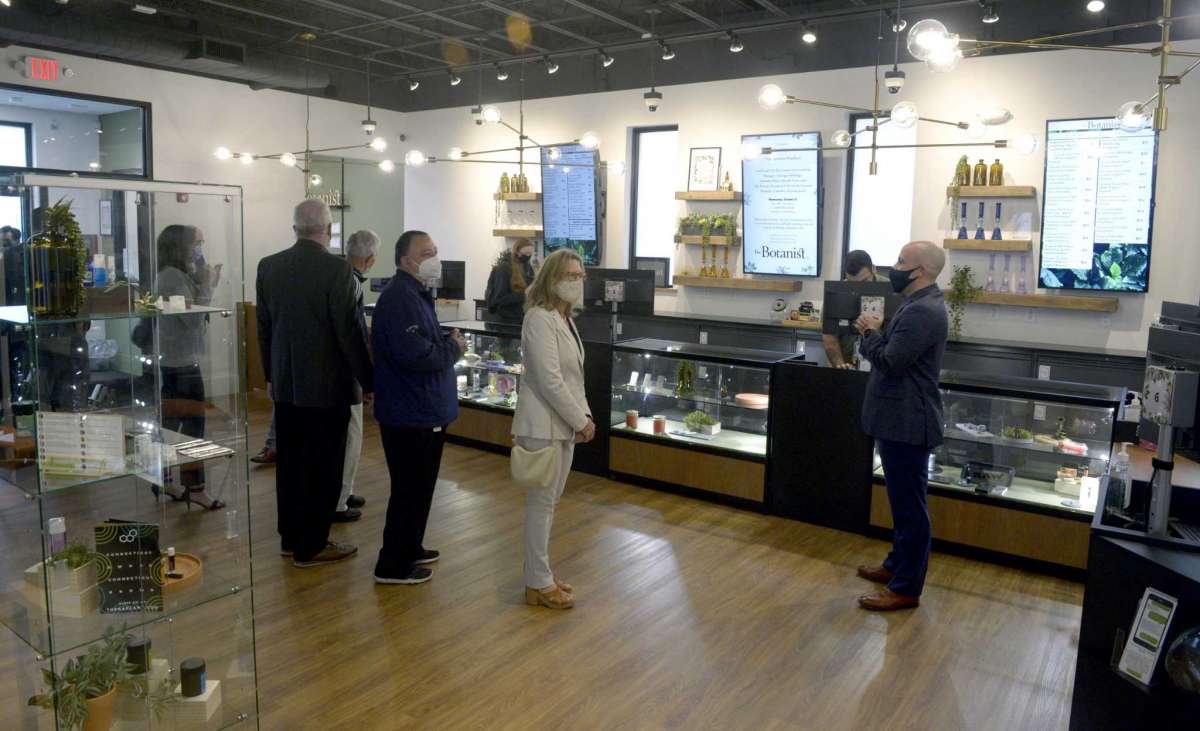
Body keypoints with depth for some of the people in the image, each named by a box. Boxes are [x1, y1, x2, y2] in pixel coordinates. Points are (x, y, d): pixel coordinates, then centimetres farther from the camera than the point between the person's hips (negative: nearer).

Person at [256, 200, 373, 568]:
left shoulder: (268, 266, 3)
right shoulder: (337, 268, -16)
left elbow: (263, 326, 9)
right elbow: (349, 330, -16)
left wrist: (271, 372, 19)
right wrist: (366, 379, -6)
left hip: (285, 384, 6)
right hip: (327, 384, -6)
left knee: (290, 463, 15)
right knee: (322, 468, 4)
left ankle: (290, 538, 26)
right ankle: (311, 546, 12)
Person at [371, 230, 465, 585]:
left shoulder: (417, 293, 15)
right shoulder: (400, 298, -20)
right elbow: (416, 355, -29)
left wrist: (447, 342, 3)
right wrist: (454, 348, -13)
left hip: (423, 410, 11)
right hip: (410, 413, -11)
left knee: (419, 486, 20)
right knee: (410, 489, -1)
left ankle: (410, 548, 35)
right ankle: (393, 565, 11)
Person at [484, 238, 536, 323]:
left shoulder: (527, 268, 9)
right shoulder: (504, 269, -10)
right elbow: (499, 298, -16)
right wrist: (522, 295, -25)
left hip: (523, 317, 6)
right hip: (506, 319, -6)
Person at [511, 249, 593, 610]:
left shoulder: (565, 318, 12)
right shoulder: (539, 318, -16)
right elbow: (550, 380, -21)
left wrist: (584, 415, 5)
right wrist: (581, 421, -17)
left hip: (564, 423, 9)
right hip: (543, 424, -9)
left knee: (549, 500, 16)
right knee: (541, 502, 0)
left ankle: (540, 572, 28)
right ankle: (538, 584, 12)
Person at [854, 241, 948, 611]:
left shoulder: (922, 311, -21)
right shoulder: (919, 305, 14)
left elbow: (889, 361, -24)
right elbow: (893, 354, 16)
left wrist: (872, 332, -7)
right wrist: (875, 334, -2)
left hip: (907, 423, -11)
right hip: (901, 420, 11)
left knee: (909, 505, -2)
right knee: (903, 501, 21)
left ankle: (906, 588, 8)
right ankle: (898, 565, 35)